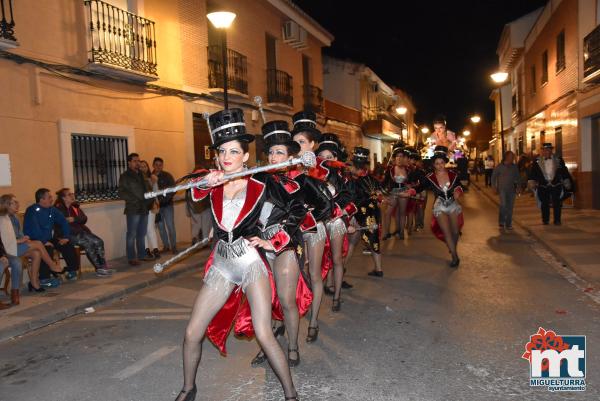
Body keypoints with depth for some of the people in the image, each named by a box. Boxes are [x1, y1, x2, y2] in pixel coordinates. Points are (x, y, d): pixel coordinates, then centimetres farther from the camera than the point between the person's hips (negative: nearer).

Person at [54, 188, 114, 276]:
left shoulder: (75, 206, 16)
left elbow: (84, 219, 6)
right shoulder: (58, 209, -2)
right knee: (88, 243, -28)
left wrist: (74, 219, -14)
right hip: (67, 235, -6)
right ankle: (99, 269, -22)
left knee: (99, 242, -17)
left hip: (80, 232, 6)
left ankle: (103, 266, -17)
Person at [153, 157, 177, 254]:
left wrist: (163, 199, -13)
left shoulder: (167, 176, -1)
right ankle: (166, 246, 18)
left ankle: (174, 246, 3)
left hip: (167, 204, -2)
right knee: (161, 227, 7)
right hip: (156, 206, 2)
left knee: (170, 226, -4)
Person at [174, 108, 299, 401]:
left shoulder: (262, 185, -5)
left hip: (252, 264, -4)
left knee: (264, 335, -10)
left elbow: (296, 211, -1)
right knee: (192, 333, 5)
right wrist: (206, 181, -28)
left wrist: (272, 243, -5)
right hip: (221, 265, 4)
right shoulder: (212, 185, 3)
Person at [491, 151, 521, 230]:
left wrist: (519, 186, 5)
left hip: (512, 190, 4)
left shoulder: (514, 167, 6)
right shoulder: (500, 167, -3)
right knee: (503, 205, -16)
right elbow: (493, 177, 4)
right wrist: (495, 187, -1)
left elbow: (518, 177, 15)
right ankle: (501, 222, 0)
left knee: (510, 207, 5)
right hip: (502, 189, -3)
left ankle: (508, 224, 14)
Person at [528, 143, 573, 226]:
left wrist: (567, 182, 5)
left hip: (556, 185, 0)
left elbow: (564, 172, 9)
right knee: (544, 204, 7)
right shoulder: (537, 162, 3)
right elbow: (533, 173, 2)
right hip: (543, 186, 0)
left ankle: (557, 220, 10)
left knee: (557, 203, 1)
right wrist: (531, 182, -9)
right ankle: (545, 220, 19)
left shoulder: (558, 160, 6)